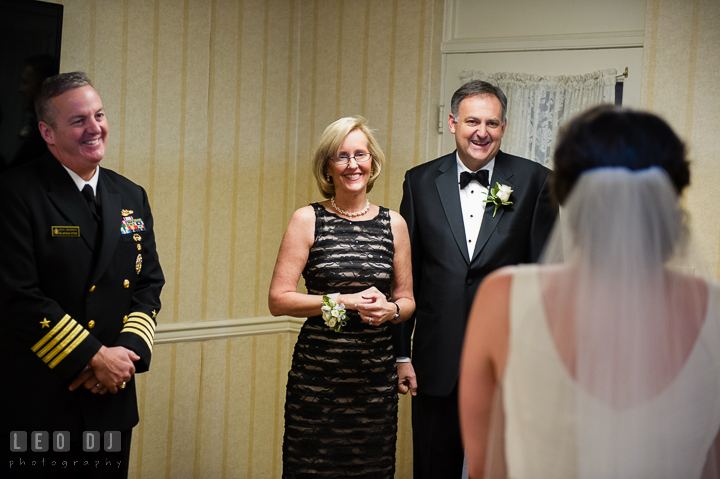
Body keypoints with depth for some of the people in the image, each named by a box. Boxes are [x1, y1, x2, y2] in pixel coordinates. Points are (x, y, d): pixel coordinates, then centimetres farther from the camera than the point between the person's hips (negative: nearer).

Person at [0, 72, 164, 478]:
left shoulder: (131, 197, 10)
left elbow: (149, 284, 10)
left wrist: (129, 352, -8)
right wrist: (94, 357, -16)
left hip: (113, 401, 6)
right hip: (39, 403, -5)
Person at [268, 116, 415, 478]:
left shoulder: (393, 224, 7)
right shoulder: (307, 220, -1)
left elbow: (407, 299, 14)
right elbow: (278, 299, -6)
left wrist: (390, 309, -8)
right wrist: (345, 302, -14)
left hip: (377, 376, 3)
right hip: (317, 375, -2)